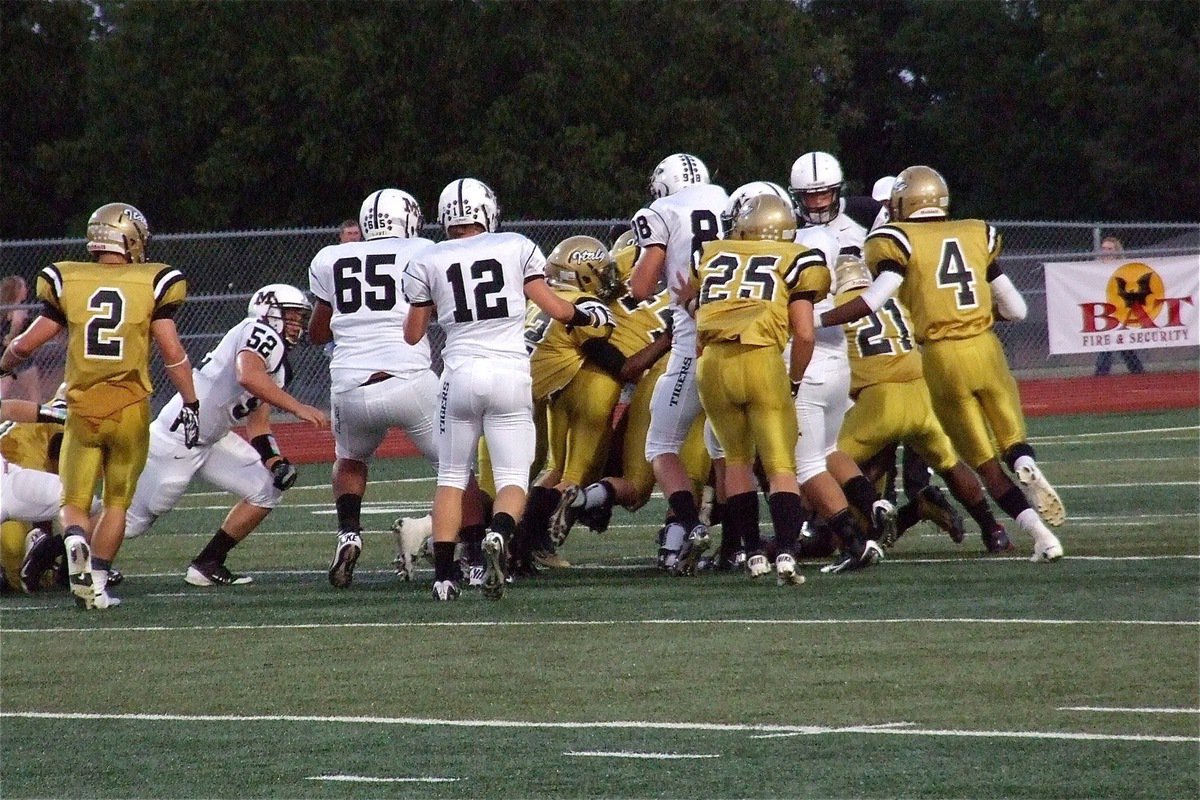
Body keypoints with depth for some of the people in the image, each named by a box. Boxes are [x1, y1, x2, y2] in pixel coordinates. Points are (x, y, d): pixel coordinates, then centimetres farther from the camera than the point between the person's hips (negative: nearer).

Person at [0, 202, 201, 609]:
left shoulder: (68, 283, 2)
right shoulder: (151, 285, -2)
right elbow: (173, 352, -5)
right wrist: (190, 404, 3)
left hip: (82, 408, 1)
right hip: (130, 408, 0)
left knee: (75, 502, 10)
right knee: (117, 502, 15)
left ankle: (76, 542, -21)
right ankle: (97, 581, 6)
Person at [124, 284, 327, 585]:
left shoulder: (279, 367, 15)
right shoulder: (260, 333, -15)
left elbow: (257, 424, 17)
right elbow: (249, 376, -35)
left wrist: (275, 460, -1)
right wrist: (298, 408, -33)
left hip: (212, 440, 10)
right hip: (177, 439, -10)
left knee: (268, 489, 4)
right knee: (135, 520, -1)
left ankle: (207, 565, 9)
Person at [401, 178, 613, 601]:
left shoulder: (427, 262, 5)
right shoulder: (518, 248, 5)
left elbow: (412, 335, 11)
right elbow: (556, 309, 5)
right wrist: (587, 314, 26)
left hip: (461, 374, 0)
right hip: (512, 372, 0)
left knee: (452, 477, 14)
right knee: (513, 478, 4)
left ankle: (443, 574, 5)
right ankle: (499, 533, -27)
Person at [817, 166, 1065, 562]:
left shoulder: (899, 241, -2)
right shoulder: (978, 235, 11)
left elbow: (875, 299, -17)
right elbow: (1016, 310, 14)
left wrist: (812, 321, -11)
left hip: (942, 358, -3)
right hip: (985, 349, 3)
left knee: (985, 464, 6)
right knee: (1013, 440, 18)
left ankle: (1041, 535, -9)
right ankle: (1027, 467, -19)